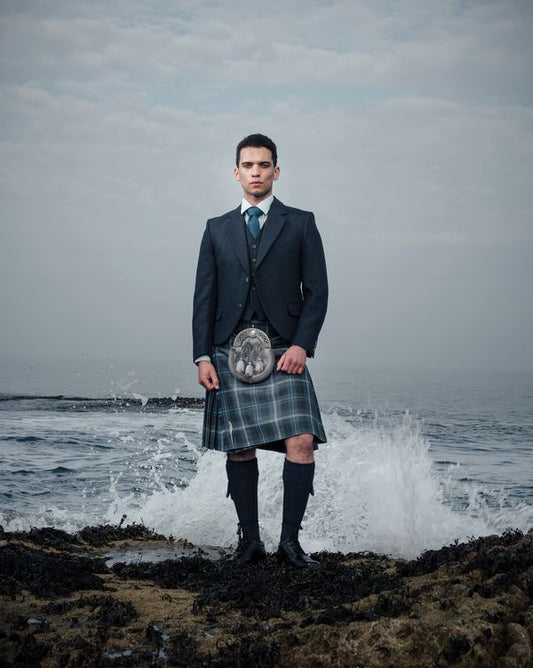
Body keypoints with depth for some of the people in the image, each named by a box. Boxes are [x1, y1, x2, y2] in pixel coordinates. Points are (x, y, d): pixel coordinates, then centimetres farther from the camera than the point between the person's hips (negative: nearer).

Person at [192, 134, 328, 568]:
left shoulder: (300, 224, 9)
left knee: (301, 443, -13)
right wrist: (202, 356, 2)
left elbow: (316, 291, 4)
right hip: (230, 353, 2)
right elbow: (204, 298, 12)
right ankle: (250, 541, 13)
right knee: (239, 450, 3)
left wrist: (302, 344, -9)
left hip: (283, 351, -2)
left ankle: (290, 540, -4)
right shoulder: (217, 229, 15)